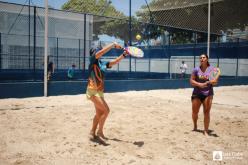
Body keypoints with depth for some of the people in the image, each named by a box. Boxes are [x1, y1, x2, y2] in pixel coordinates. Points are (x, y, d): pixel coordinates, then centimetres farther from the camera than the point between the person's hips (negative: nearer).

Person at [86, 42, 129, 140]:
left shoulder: (102, 63, 12)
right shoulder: (92, 60, -7)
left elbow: (114, 62, 16)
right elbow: (102, 52, -21)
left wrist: (124, 55, 6)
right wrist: (113, 45, -16)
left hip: (99, 91, 8)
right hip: (93, 91, -8)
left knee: (99, 113, 15)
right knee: (106, 110, -13)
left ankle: (92, 132, 28)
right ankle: (100, 131, 2)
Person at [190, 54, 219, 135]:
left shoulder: (212, 69, 2)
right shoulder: (196, 69, 2)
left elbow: (215, 81, -1)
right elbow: (191, 81, 0)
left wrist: (209, 81, -22)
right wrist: (199, 84, -17)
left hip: (208, 94, -1)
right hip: (197, 94, 1)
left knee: (207, 113, -5)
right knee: (195, 112, 7)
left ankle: (206, 130, 4)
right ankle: (195, 127, 33)